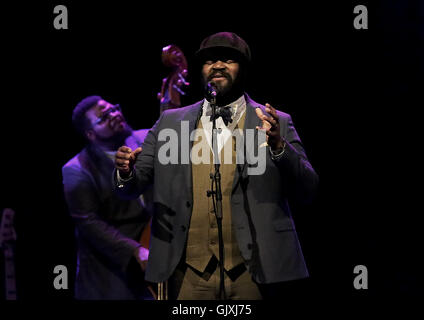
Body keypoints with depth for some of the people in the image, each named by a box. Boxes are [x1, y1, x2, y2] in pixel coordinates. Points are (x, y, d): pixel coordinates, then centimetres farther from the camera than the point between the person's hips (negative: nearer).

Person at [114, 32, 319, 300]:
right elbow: (133, 187, 10)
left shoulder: (275, 124, 4)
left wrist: (279, 147, -20)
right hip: (188, 275, 2)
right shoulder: (170, 122, 11)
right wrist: (127, 173, -13)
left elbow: (307, 190, -3)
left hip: (251, 273, -1)